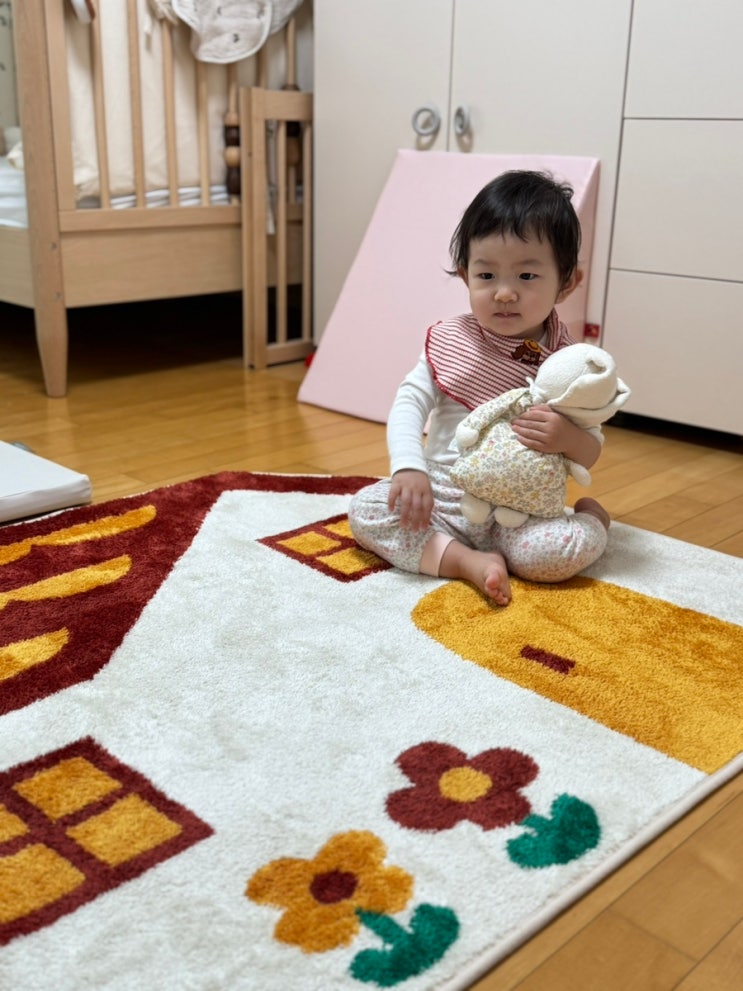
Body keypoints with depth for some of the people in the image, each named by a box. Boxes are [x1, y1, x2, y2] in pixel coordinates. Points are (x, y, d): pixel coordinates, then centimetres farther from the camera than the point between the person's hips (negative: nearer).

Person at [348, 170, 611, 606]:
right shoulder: (451, 341, 0)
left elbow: (591, 452, 0)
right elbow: (409, 403, -4)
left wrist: (568, 438, -25)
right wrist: (409, 468, -22)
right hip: (438, 499, 2)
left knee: (578, 545, -29)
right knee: (365, 508, -18)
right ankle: (464, 560, -23)